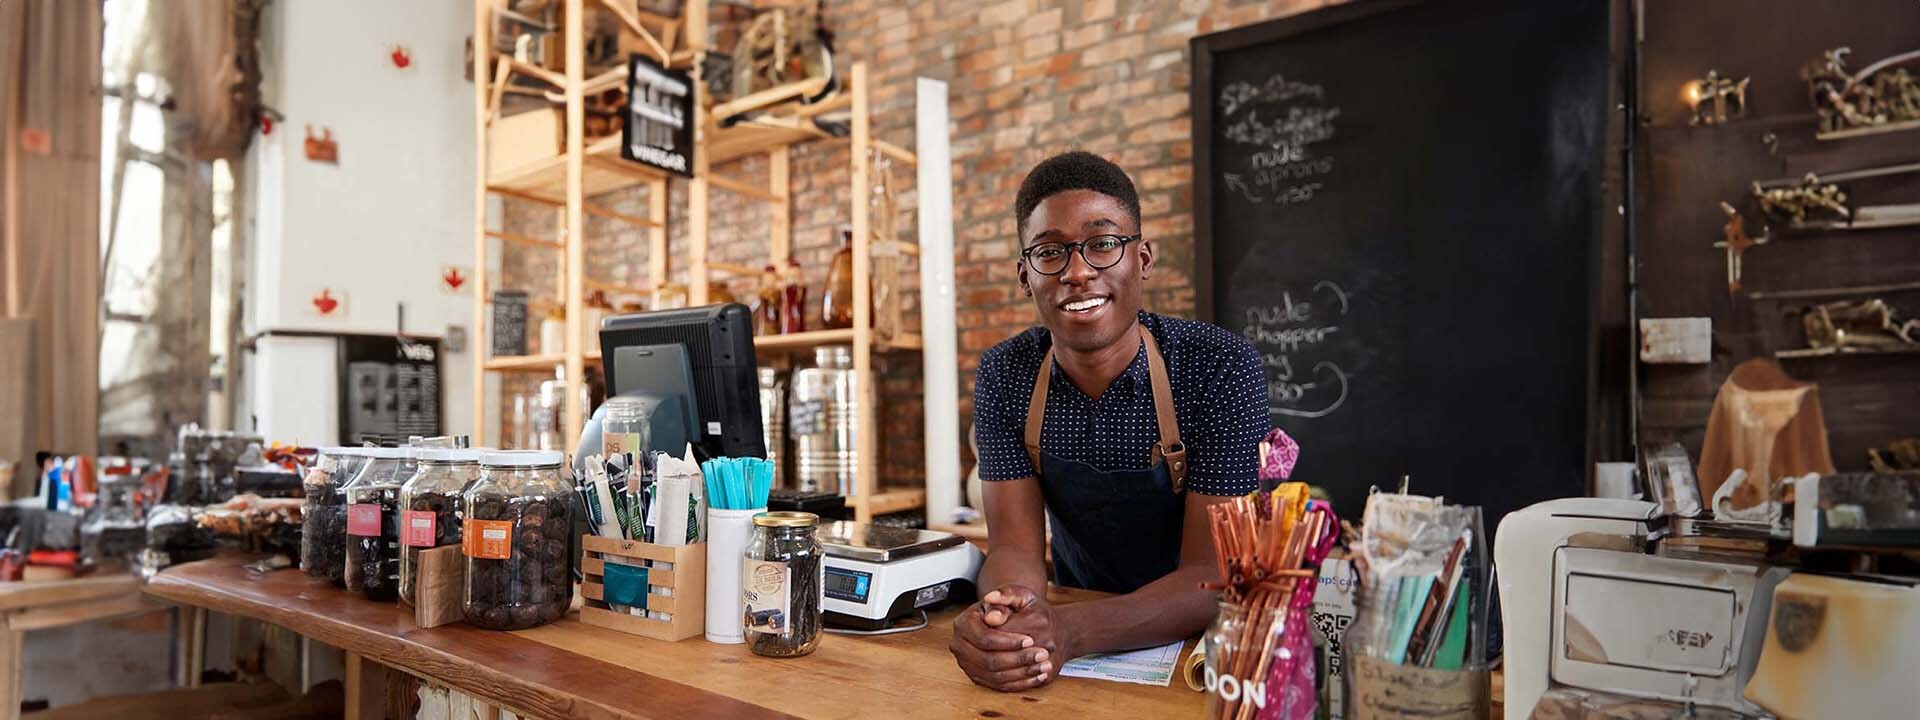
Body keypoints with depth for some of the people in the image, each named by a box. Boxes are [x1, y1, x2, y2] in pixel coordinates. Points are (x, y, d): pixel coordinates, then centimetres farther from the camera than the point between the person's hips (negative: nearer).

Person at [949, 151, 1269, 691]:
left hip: (1199, 640, -3)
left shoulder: (1221, 369, -18)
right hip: (1073, 622, 3)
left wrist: (1070, 632, -36)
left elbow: (1213, 577, -20)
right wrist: (1001, 622, -33)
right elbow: (1015, 546, -10)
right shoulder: (1004, 376, -8)